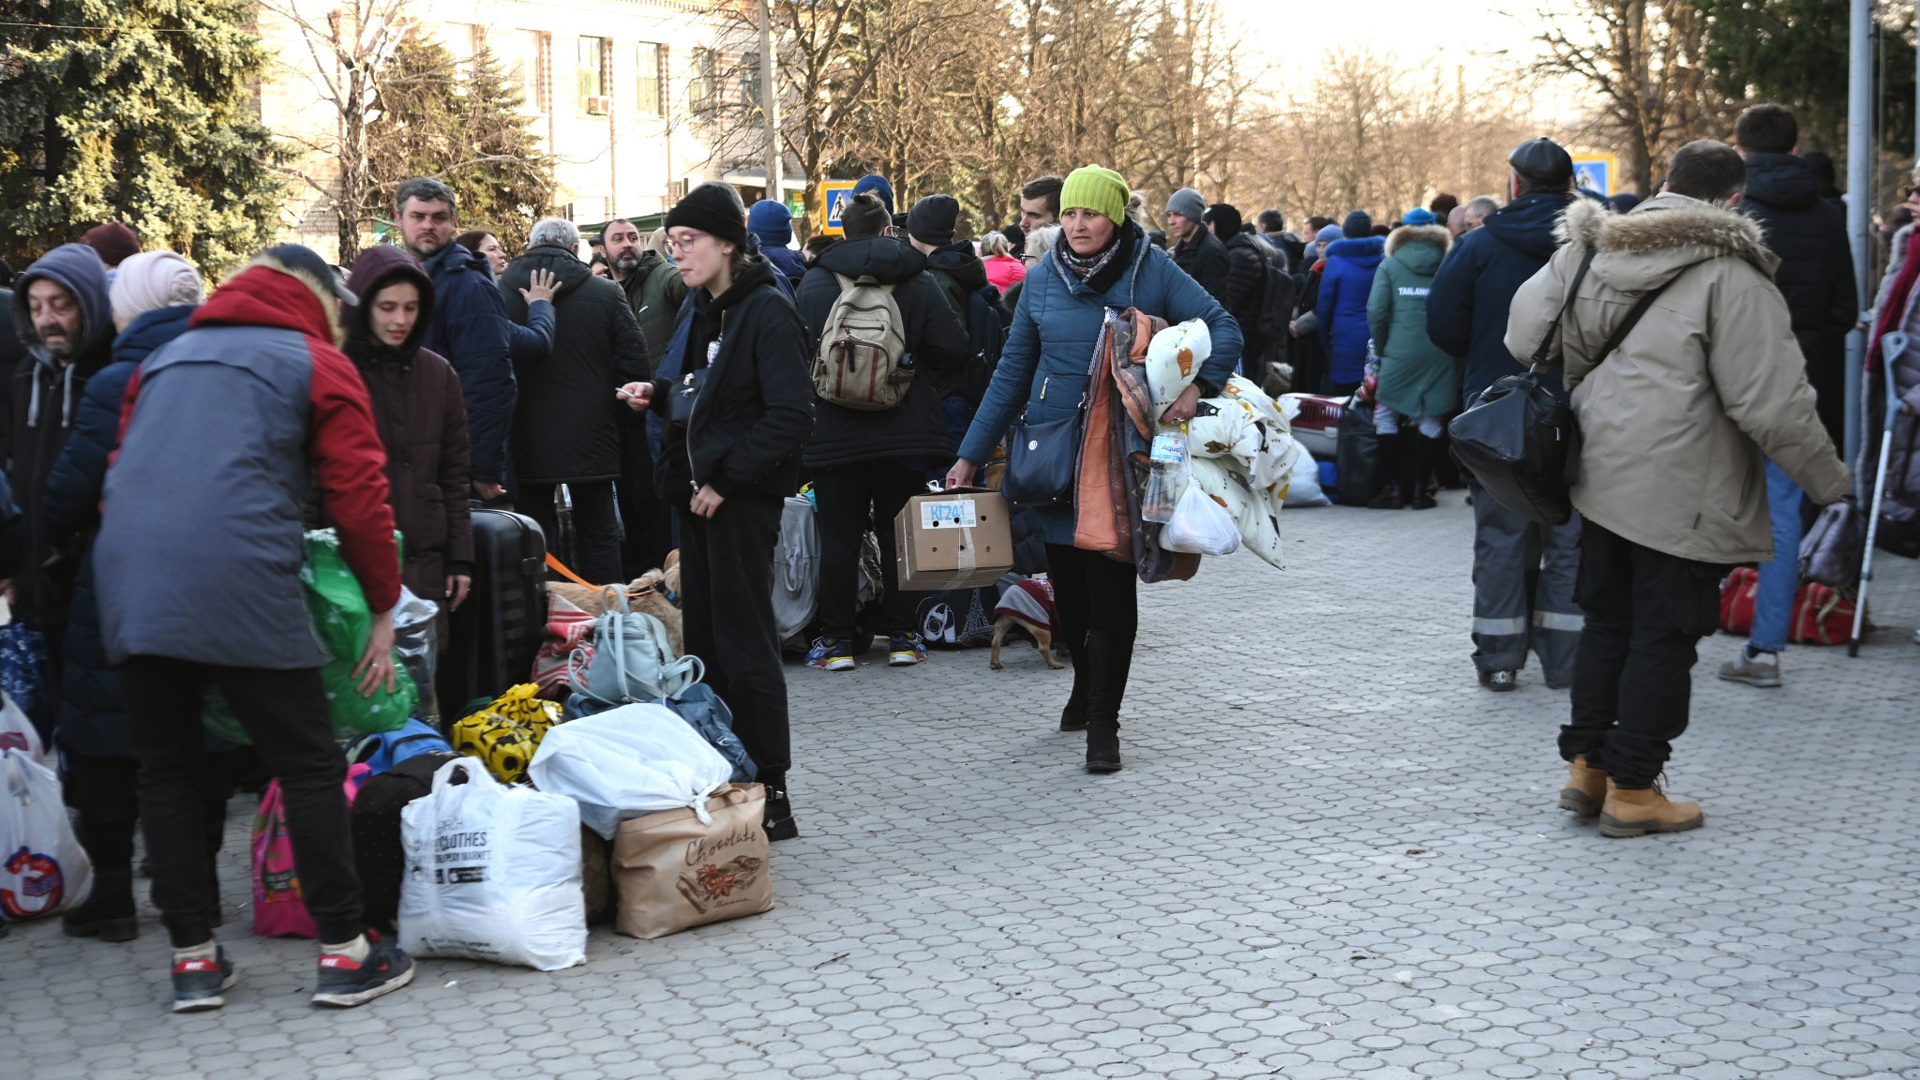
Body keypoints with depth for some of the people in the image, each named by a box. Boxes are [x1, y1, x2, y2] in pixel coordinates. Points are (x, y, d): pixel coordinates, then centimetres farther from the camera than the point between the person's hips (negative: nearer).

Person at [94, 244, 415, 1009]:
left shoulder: (165, 358, 26)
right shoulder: (318, 363, 9)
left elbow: (121, 477, 24)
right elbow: (358, 498, 3)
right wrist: (384, 610, 10)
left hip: (128, 582, 6)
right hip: (239, 584, -5)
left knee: (166, 769, 14)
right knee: (309, 764, 5)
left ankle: (193, 958, 17)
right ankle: (343, 952, 8)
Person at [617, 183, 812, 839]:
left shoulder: (767, 312, -13)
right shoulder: (699, 309, 14)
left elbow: (791, 417, -19)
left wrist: (725, 478, -19)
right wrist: (657, 395, 4)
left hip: (742, 497, -8)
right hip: (698, 490, 9)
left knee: (743, 643, -5)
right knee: (704, 639, 10)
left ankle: (771, 796, 2)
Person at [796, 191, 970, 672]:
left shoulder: (813, 283, -2)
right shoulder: (919, 281, -1)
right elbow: (953, 351, -6)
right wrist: (927, 387, 12)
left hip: (834, 432, 0)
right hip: (904, 430, 0)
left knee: (839, 537, 5)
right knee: (898, 534, 9)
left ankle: (836, 640, 7)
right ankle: (901, 635, 12)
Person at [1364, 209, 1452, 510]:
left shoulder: (1390, 265, 2)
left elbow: (1376, 313, -4)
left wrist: (1382, 349, 7)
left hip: (1401, 353, -2)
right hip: (1439, 356, 2)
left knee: (1387, 416, 9)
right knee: (1430, 420, 9)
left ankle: (1394, 487, 5)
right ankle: (1419, 488, 9)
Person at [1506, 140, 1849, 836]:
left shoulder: (1589, 252, 6)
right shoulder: (1728, 273, -14)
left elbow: (1526, 338, 12)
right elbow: (1770, 399, -15)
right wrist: (1826, 478, -3)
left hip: (1602, 477, 7)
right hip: (1683, 491, -7)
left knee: (1608, 622, 18)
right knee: (1664, 635, 2)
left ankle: (1586, 765, 22)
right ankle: (1632, 790, 7)